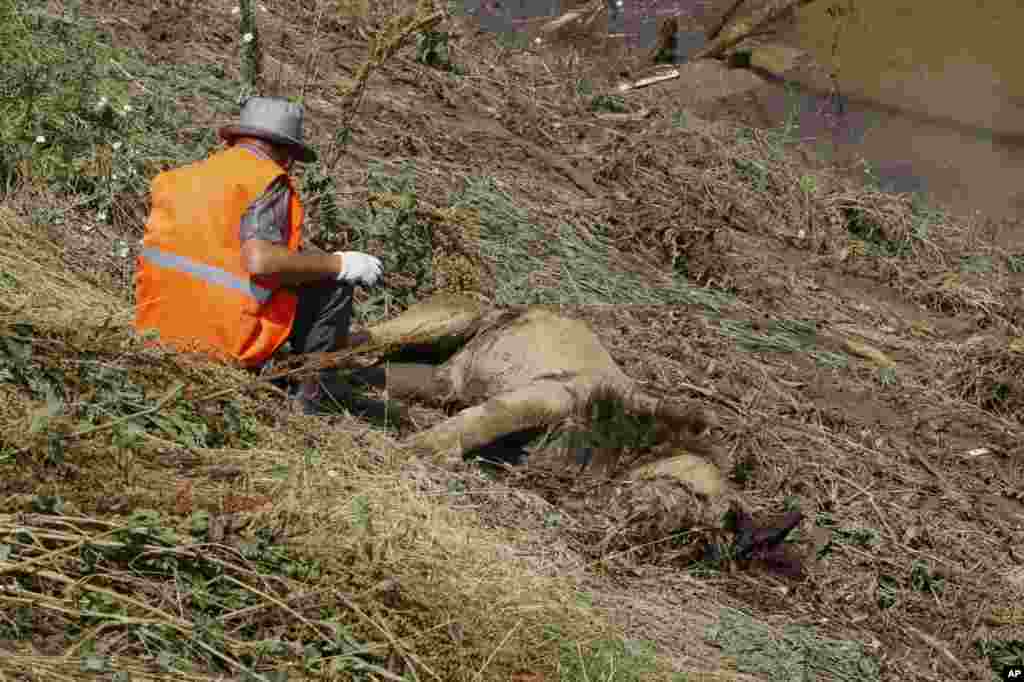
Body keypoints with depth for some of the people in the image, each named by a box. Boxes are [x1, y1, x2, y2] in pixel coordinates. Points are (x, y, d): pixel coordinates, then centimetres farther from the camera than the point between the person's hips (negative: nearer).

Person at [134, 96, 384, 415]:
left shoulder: (181, 177, 12)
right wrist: (339, 263, -13)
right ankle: (317, 390, 9)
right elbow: (261, 260, -24)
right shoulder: (267, 180, -9)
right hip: (228, 340, -8)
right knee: (333, 282, 5)